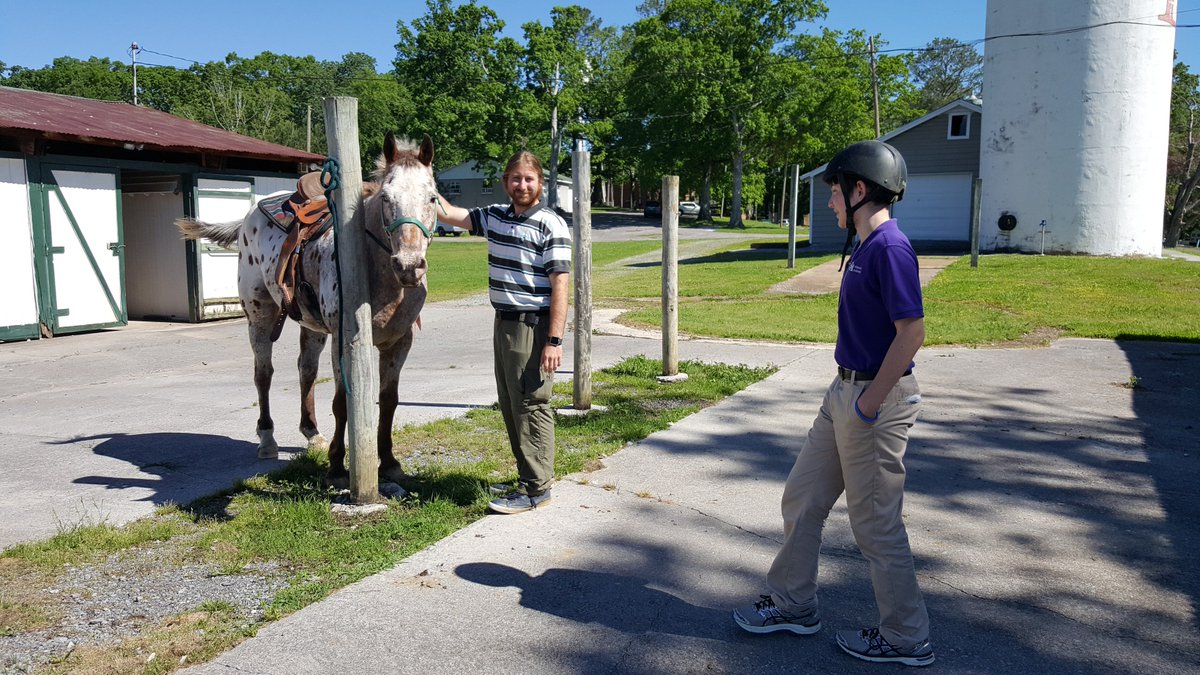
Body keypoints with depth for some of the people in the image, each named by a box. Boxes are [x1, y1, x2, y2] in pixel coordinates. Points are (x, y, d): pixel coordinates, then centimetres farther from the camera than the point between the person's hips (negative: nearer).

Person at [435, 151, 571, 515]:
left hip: (532, 326, -8)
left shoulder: (551, 225, -11)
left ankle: (536, 488, 6)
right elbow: (449, 214, 20)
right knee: (509, 405, 14)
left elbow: (560, 285, -16)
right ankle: (528, 476, 27)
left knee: (531, 406, -3)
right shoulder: (495, 216, 11)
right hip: (502, 322, 8)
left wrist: (554, 340, -21)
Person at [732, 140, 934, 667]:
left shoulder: (890, 247, -19)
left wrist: (869, 405, -22)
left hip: (876, 397, -10)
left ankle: (906, 638, 20)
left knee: (876, 523, 2)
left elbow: (911, 332, -24)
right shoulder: (866, 246, 12)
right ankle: (794, 604, 32)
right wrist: (847, 394, 18)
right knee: (802, 498, 16)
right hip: (846, 390, 10)